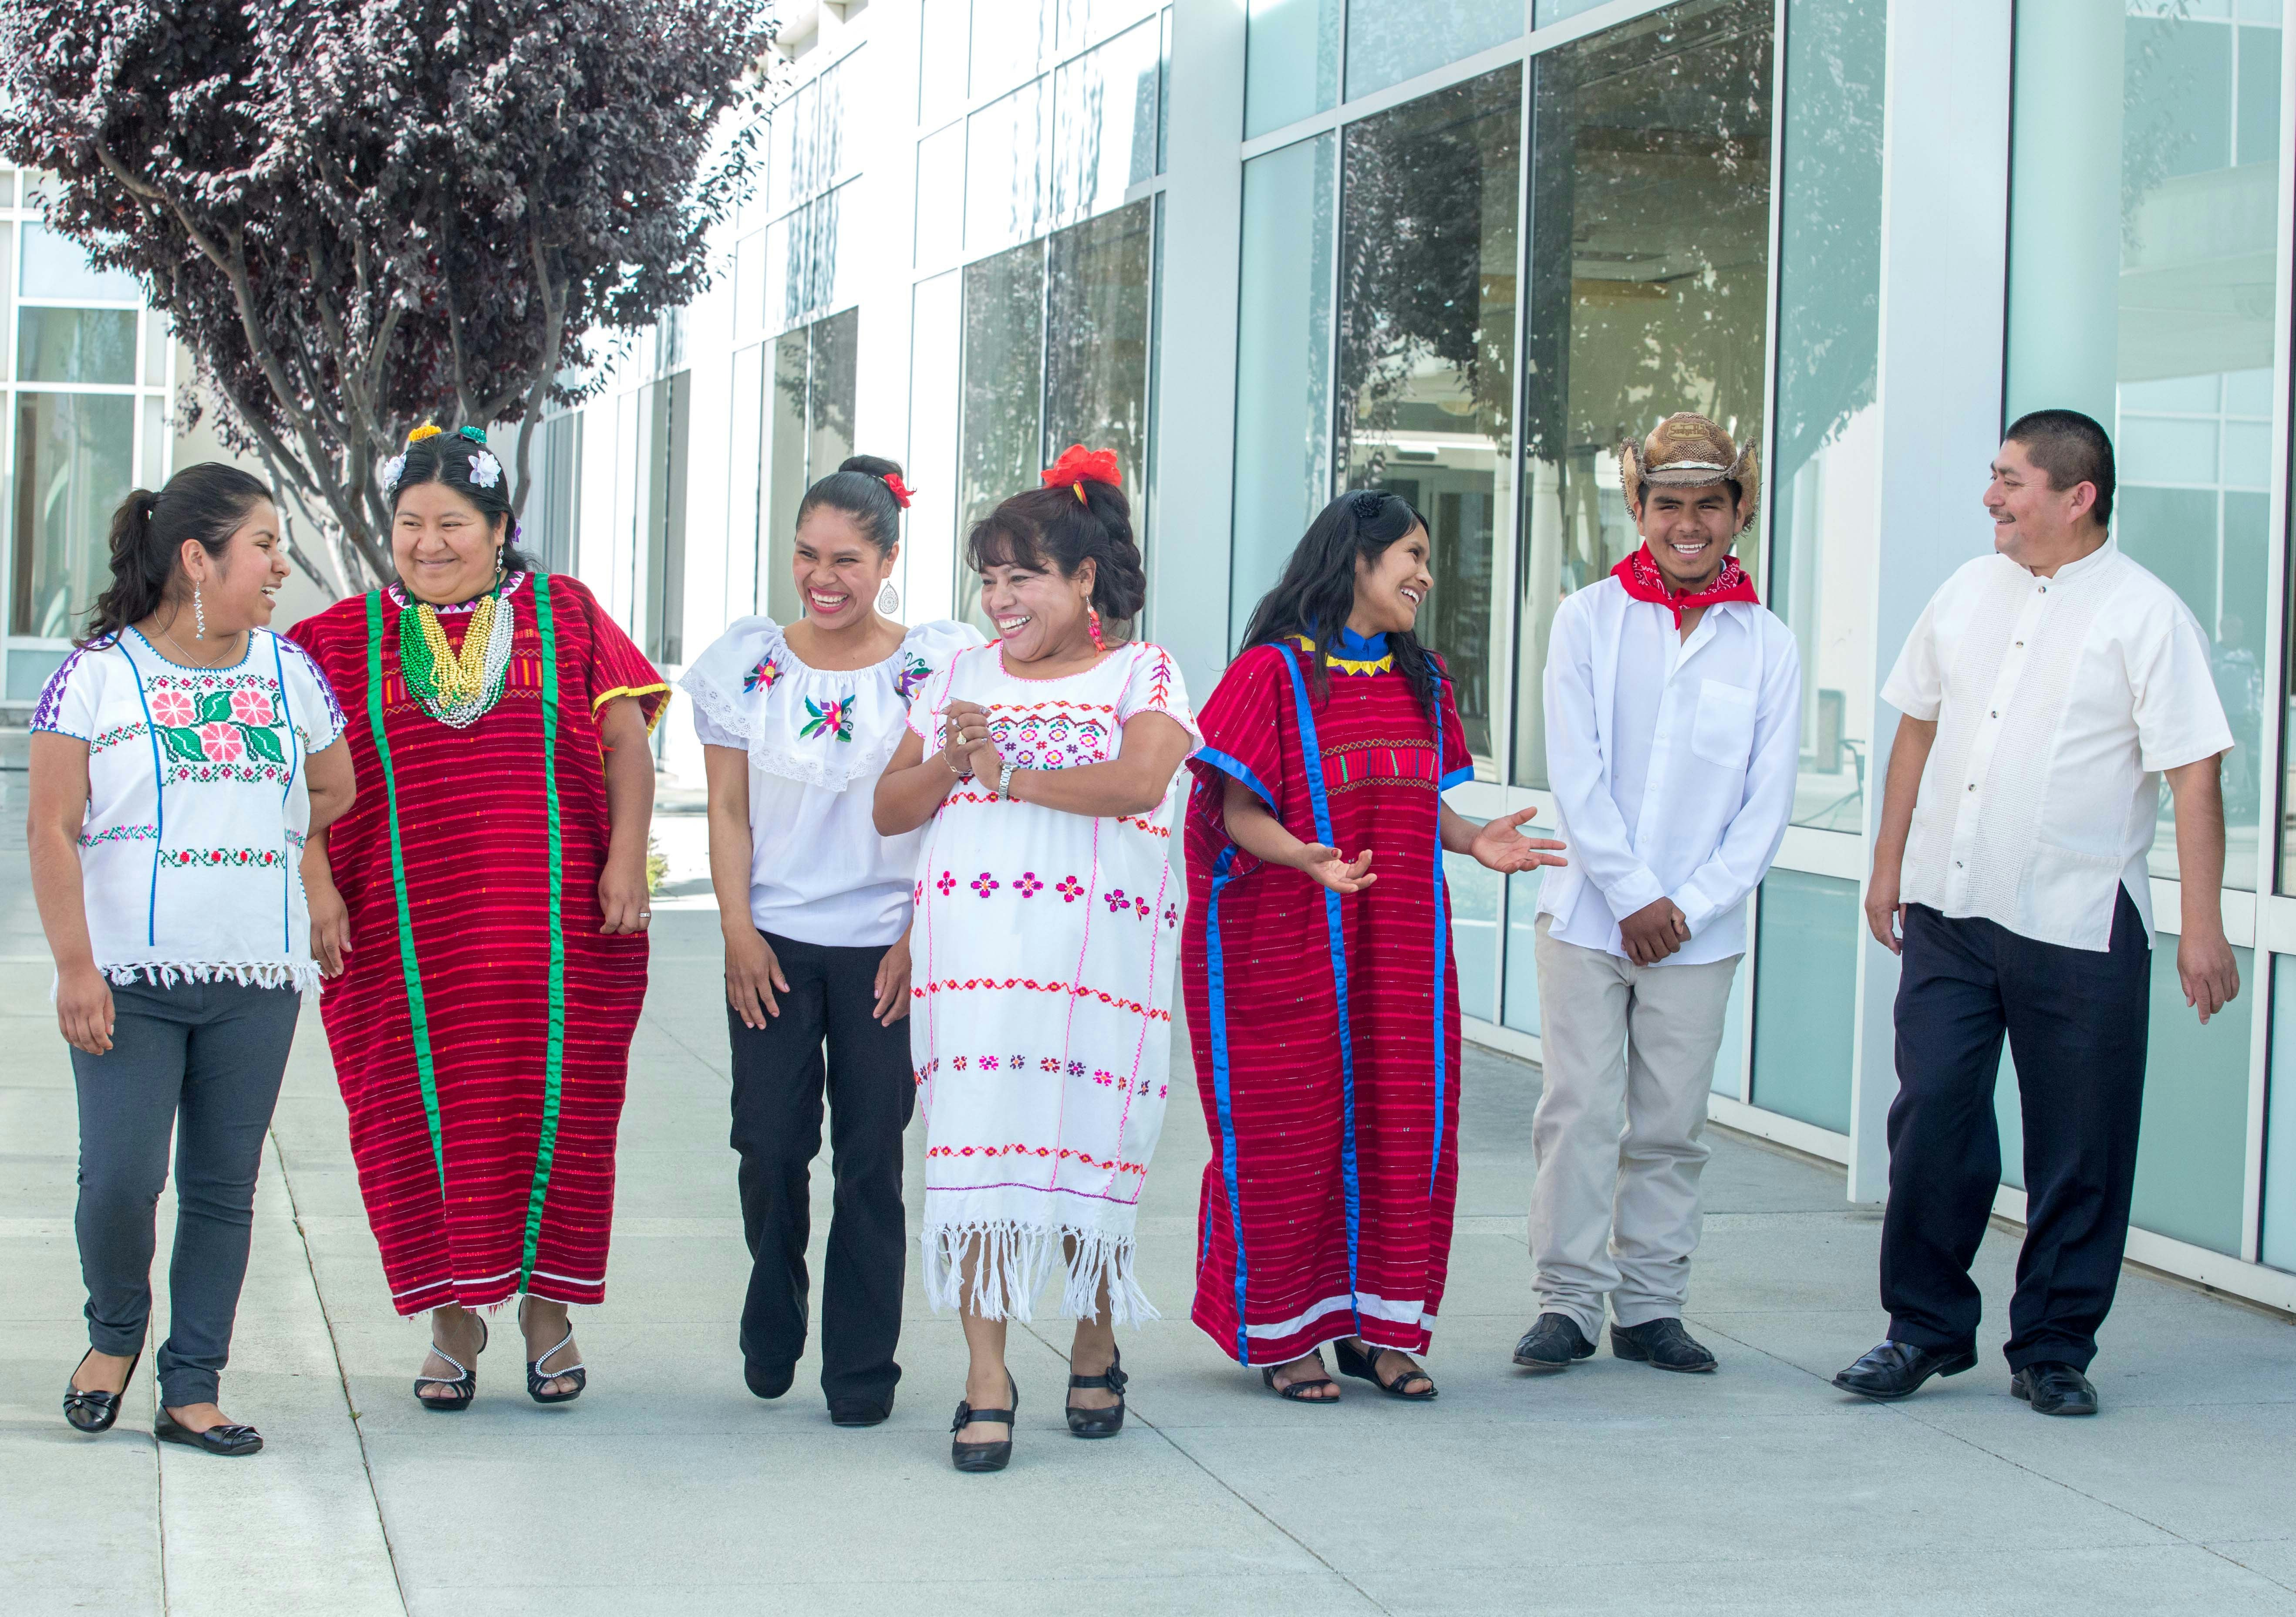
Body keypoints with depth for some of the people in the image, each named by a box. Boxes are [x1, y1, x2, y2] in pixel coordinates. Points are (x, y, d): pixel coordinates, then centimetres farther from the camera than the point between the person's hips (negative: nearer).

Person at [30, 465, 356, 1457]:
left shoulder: (288, 671, 9)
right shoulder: (97, 673, -2)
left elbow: (333, 792, 23)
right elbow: (53, 829, -5)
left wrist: (261, 839, 9)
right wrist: (75, 967, -12)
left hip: (256, 981, 3)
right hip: (128, 977, -3)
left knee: (223, 1189, 3)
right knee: (119, 1178, -10)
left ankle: (192, 1390, 11)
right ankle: (116, 1335, 18)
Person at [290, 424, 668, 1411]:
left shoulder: (565, 616, 8)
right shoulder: (349, 638, 9)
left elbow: (627, 744, 6)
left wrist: (625, 860, -5)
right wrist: (317, 888, -4)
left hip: (557, 927, -1)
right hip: (404, 932, 1)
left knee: (551, 1107, 1)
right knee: (422, 1115, 2)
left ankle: (545, 1307, 17)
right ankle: (454, 1319, 16)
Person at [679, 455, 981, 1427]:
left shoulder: (935, 668, -1)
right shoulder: (749, 663, 4)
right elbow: (729, 811, 6)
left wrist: (919, 940, -6)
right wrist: (739, 932, -1)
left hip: (886, 946, -1)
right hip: (773, 944, 2)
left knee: (872, 1156, 0)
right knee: (770, 1146, 0)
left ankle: (862, 1366, 10)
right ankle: (770, 1335, 24)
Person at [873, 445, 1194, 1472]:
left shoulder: (1142, 675, 4)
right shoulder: (960, 679, 17)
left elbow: (1140, 782, -15)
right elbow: (889, 809, 15)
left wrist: (1005, 774, -12)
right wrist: (952, 762, -5)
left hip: (1098, 948, -3)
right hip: (974, 949, 3)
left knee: (1086, 1144, 1)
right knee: (977, 1146, -7)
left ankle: (1095, 1349, 23)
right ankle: (988, 1383, -5)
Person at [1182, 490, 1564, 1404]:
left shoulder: (1420, 680, 14)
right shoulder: (1274, 671, -7)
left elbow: (1418, 805, 16)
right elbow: (1240, 812, -11)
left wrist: (1474, 842, -4)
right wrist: (1306, 858, -29)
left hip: (1400, 946, 6)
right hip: (1288, 944, -6)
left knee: (1401, 1125, 5)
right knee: (1289, 1133, -1)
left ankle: (1378, 1327, 15)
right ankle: (1285, 1335, 10)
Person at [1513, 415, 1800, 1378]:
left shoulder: (1767, 645, 5)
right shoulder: (1589, 620, 1)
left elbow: (1767, 802, 3)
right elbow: (1576, 775, -4)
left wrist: (1688, 906, -7)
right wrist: (1633, 898, -10)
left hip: (1703, 929, 1)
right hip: (1588, 912, -1)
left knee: (1671, 1125, 6)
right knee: (1580, 1113, -3)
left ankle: (1652, 1306, 15)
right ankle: (1569, 1302, 5)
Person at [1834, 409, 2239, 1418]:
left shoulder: (2145, 615, -7)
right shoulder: (1968, 594, 9)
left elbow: (2194, 774, -10)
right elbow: (1917, 727, 19)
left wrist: (2202, 927, -14)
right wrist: (1889, 866, 18)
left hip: (2077, 927, -4)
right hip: (1949, 913, 4)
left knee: (2078, 1151, 4)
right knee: (1931, 1118, 3)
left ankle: (2054, 1350, 16)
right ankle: (1926, 1327, 17)